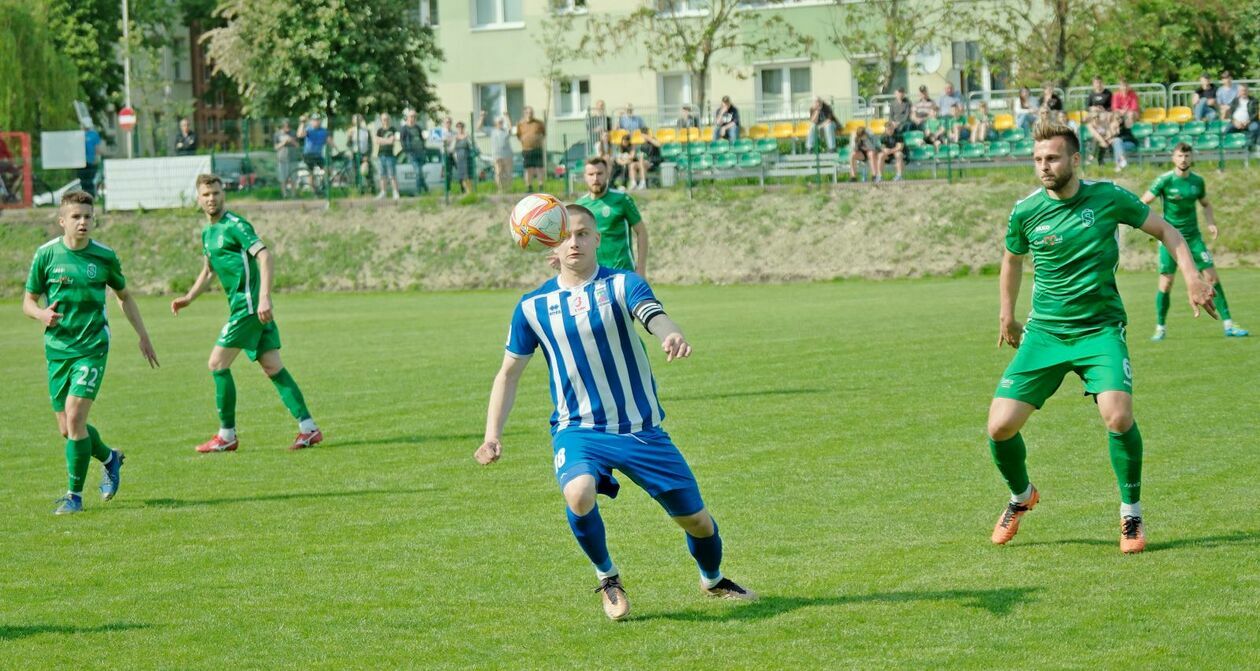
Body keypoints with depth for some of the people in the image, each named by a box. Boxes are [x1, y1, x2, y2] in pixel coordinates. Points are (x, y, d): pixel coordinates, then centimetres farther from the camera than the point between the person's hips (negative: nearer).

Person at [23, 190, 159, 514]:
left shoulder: (104, 256, -1)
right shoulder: (46, 254, -2)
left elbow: (124, 296, 15)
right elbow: (28, 301, 4)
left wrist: (143, 335, 16)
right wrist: (41, 314, -19)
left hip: (92, 348, -2)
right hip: (56, 349, 2)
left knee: (74, 419, -15)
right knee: (66, 429, 6)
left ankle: (75, 494, -3)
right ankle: (110, 458, 36)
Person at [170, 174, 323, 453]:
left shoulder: (234, 225, -11)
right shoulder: (207, 232, 18)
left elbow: (265, 257, -20)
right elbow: (208, 270, 31)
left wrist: (264, 297, -28)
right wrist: (188, 298, 20)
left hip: (249, 305, -9)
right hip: (243, 307, 9)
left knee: (217, 363, -6)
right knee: (273, 368, 5)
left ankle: (227, 435, 2)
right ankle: (308, 428, 3)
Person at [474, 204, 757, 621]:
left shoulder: (622, 285, -6)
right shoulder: (533, 306, 1)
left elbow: (653, 315, -28)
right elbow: (509, 374, 9)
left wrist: (671, 336, -52)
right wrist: (492, 436, -2)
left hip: (641, 429, 0)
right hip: (578, 429, 0)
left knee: (695, 519, 5)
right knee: (578, 495, -33)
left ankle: (712, 580, 41)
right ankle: (607, 578, -4)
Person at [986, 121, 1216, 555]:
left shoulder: (1108, 198, -6)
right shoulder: (1025, 212, -3)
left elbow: (1165, 231, 7)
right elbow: (1012, 259, 19)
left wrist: (1192, 279, -5)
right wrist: (1006, 315, 24)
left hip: (1100, 329, -2)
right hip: (1043, 333, 2)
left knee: (1117, 414, -27)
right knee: (1001, 426, -8)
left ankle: (1131, 515, -4)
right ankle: (1021, 496, 26)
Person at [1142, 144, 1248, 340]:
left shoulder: (1197, 181, 3)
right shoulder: (1165, 180, -9)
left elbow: (1205, 204, 19)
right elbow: (1143, 203, -8)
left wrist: (1211, 223, 2)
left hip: (1193, 236, 3)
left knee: (1212, 277, -4)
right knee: (1166, 283, -5)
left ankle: (1228, 325, 1)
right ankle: (1160, 328, 12)